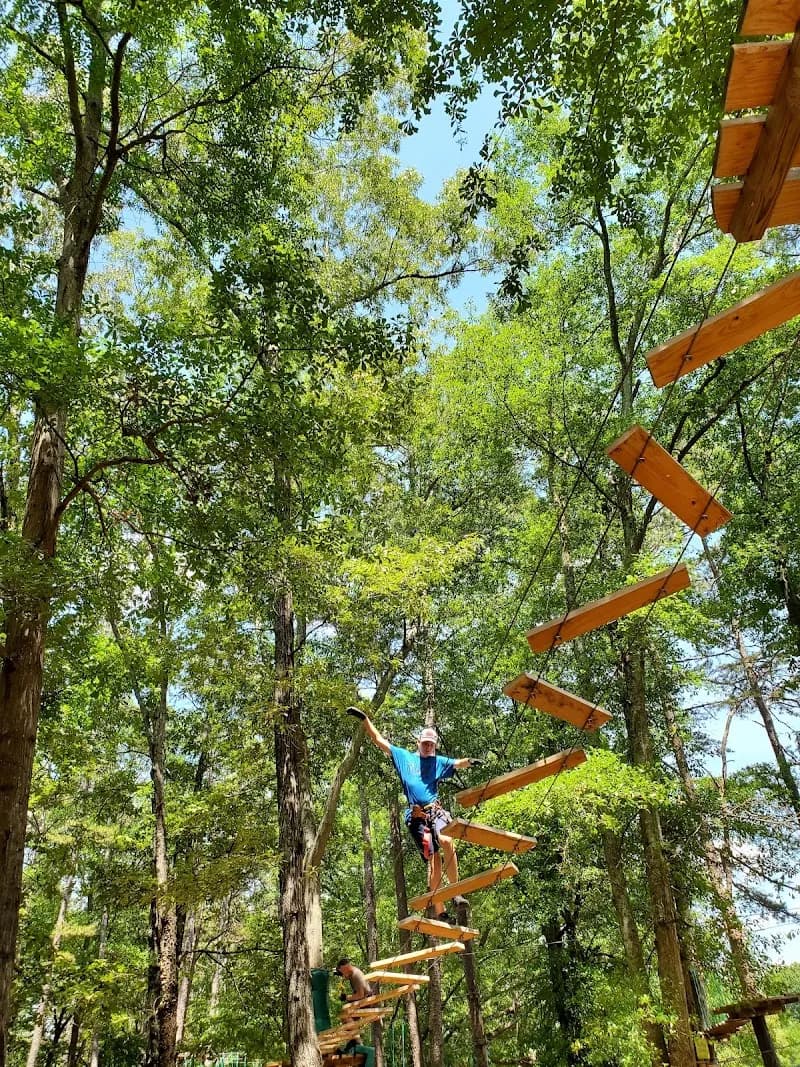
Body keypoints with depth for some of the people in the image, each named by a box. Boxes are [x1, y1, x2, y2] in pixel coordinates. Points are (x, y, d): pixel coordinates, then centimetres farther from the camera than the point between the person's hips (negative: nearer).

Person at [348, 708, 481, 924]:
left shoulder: (439, 762, 20)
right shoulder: (403, 756, 18)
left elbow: (457, 764, 5)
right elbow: (379, 740, 17)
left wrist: (469, 761, -17)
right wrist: (364, 719, 12)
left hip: (436, 811, 1)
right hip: (416, 816, 0)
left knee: (446, 841, -30)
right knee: (433, 861, -9)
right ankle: (439, 912, -5)